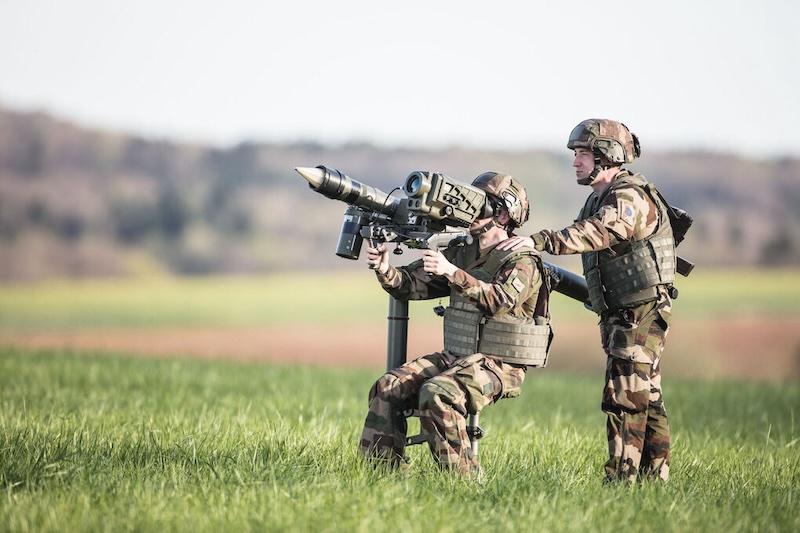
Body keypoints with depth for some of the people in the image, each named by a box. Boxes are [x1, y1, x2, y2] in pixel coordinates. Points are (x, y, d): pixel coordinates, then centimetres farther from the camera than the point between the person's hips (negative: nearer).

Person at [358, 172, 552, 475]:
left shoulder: (522, 262, -10)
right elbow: (411, 285, 9)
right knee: (388, 388, -9)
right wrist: (385, 270, -12)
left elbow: (502, 300, -29)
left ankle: (464, 480, -24)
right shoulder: (462, 254, 13)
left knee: (437, 394, -32)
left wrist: (453, 273, -37)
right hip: (454, 358, 8)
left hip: (497, 367, -8)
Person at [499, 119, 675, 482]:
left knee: (624, 399, -11)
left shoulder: (630, 198, -19)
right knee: (647, 399, 12)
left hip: (640, 315, -10)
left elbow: (596, 233, -36)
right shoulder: (600, 198, 15)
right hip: (620, 316, 10)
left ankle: (621, 479, -11)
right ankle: (655, 477, 17)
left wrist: (539, 241, -47)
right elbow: (583, 236, 23)